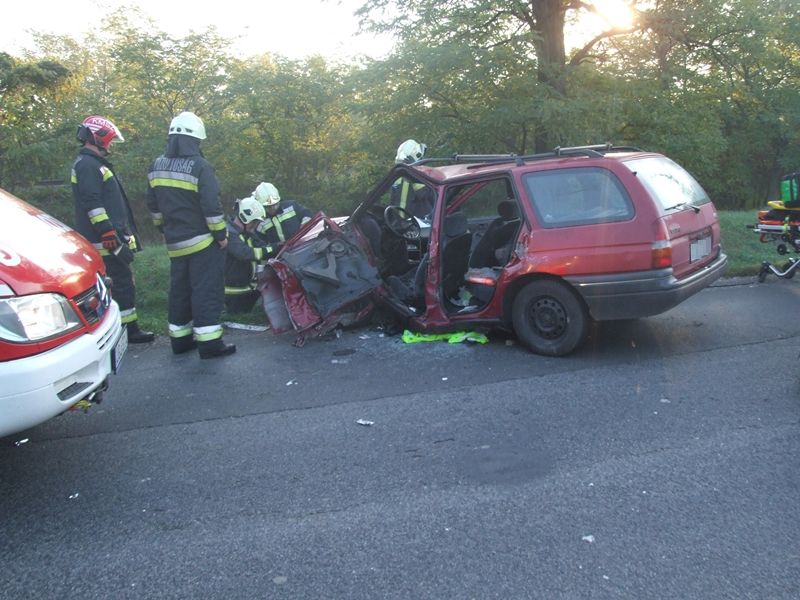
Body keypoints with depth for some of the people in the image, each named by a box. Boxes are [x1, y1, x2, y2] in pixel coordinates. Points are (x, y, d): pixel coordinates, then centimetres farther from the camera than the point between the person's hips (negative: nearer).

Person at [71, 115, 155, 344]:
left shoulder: (94, 164, 21)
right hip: (106, 239, -11)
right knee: (123, 281, -6)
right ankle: (130, 330, 1)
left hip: (110, 237, 11)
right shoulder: (88, 165, -13)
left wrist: (120, 233, 26)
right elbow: (92, 204, -21)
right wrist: (109, 234, -24)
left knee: (122, 281, 13)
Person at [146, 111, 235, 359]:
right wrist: (221, 233, -9)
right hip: (202, 241, -7)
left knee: (180, 289, 15)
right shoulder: (199, 166, -15)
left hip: (175, 242, 7)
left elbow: (154, 206, 15)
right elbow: (211, 206, -18)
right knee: (206, 290, -4)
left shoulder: (157, 166, 8)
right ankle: (209, 342, -4)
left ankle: (180, 338, 22)